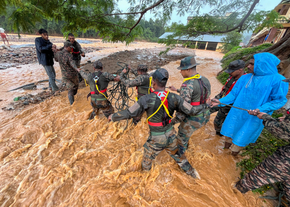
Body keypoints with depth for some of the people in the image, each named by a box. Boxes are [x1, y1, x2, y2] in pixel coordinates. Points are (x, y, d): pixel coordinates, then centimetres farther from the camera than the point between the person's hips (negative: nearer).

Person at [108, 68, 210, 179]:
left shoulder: (146, 99, -24)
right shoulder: (174, 98, -14)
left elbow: (128, 113, -17)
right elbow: (191, 110, -8)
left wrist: (113, 117, 1)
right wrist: (204, 106, 12)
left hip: (156, 138, -3)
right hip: (171, 134, 4)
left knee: (147, 161, 26)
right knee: (177, 155, 31)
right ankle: (191, 172, 52)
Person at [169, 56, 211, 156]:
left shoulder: (187, 85, -27)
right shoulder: (205, 80, 0)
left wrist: (173, 121, -16)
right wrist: (177, 90, 17)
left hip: (192, 119, -8)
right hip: (204, 116, 9)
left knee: (182, 138, 18)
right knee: (183, 129, 33)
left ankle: (180, 154, 44)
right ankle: (185, 145, 58)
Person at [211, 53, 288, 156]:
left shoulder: (277, 80, -12)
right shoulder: (245, 78, -2)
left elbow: (279, 100, -9)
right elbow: (234, 93, 0)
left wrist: (260, 109, -23)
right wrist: (221, 101, -11)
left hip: (253, 117, -3)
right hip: (236, 113, 3)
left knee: (242, 137, 13)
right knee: (230, 130, 17)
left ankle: (235, 150, 40)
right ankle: (227, 145, 43)